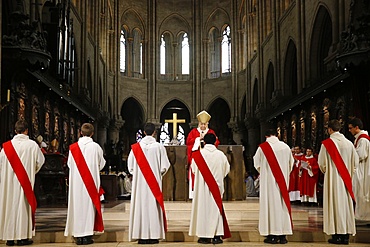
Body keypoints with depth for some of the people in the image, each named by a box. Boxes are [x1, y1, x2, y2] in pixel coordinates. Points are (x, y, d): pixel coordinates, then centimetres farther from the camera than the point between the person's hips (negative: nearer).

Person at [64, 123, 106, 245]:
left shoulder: (73, 147, -1)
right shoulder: (96, 147, -6)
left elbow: (69, 164, 8)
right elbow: (101, 163, 6)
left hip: (76, 181, 2)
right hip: (91, 181, -2)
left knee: (77, 204, 6)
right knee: (89, 204, 3)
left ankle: (78, 236, 8)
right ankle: (87, 235, 2)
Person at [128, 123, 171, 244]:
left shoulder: (136, 147, -2)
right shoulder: (159, 147, -6)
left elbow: (130, 166, 1)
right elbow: (165, 166, -5)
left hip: (139, 182, 1)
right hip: (154, 183, -1)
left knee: (141, 206, 4)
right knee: (153, 206, 3)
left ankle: (142, 236, 5)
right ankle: (154, 235, 4)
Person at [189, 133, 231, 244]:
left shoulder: (198, 154, -6)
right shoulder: (221, 155, -4)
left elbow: (193, 169, 6)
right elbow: (226, 169, 9)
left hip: (202, 186, -1)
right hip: (216, 186, 1)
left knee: (203, 208, 5)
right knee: (216, 208, 6)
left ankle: (205, 236, 6)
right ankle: (217, 235, 5)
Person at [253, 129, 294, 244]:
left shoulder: (262, 147, -7)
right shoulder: (286, 147, 2)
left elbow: (257, 164, 5)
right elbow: (291, 164, 12)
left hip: (268, 180, -3)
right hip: (283, 181, 3)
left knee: (271, 204, 1)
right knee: (283, 204, 7)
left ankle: (273, 235, 1)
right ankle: (283, 235, 10)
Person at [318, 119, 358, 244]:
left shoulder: (327, 143, -9)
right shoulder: (349, 143, 3)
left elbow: (321, 163, -5)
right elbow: (355, 161, 8)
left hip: (332, 179, -4)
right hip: (346, 179, 4)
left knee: (335, 204, 0)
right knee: (346, 204, 7)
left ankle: (336, 235, 0)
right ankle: (346, 235, 10)